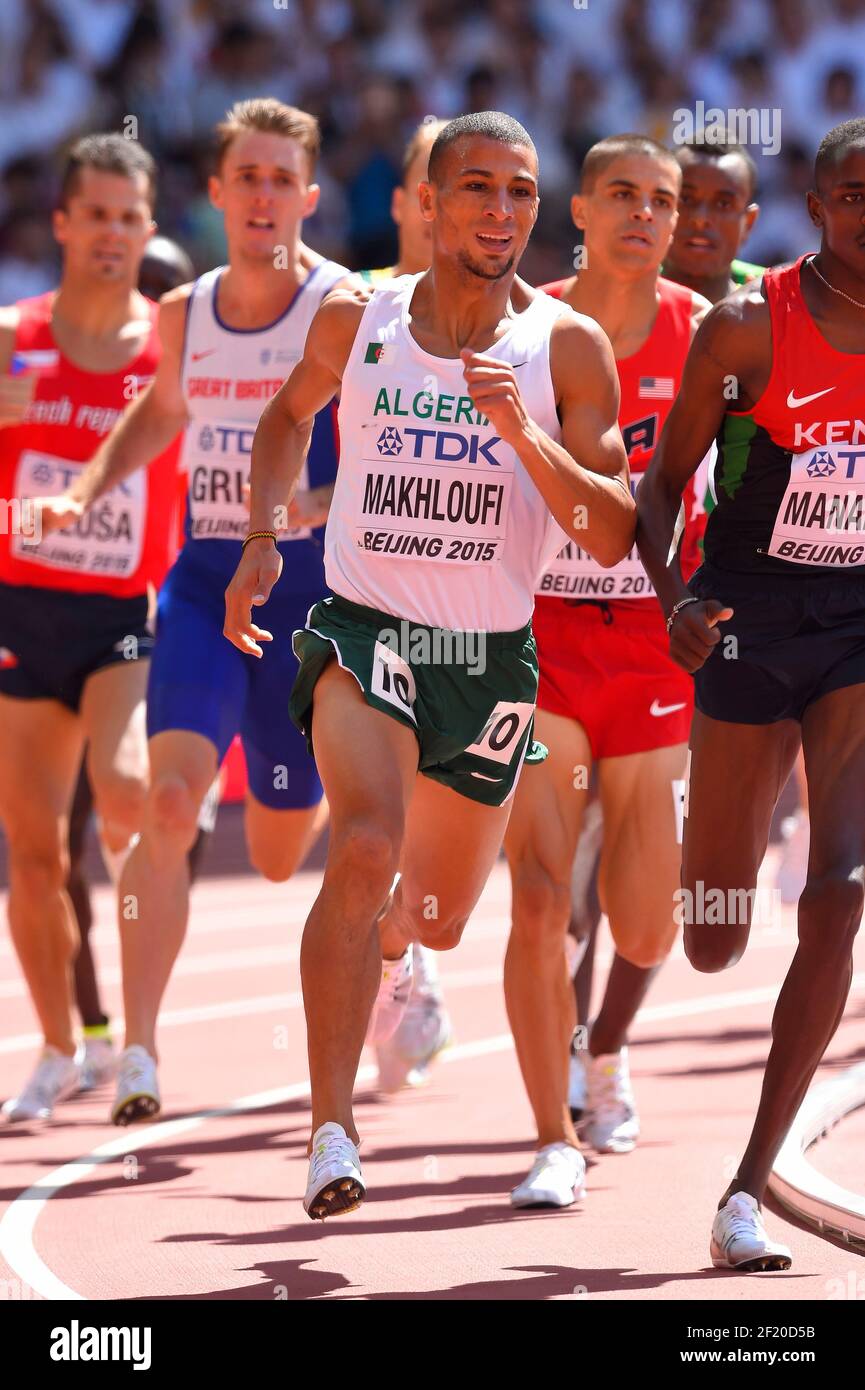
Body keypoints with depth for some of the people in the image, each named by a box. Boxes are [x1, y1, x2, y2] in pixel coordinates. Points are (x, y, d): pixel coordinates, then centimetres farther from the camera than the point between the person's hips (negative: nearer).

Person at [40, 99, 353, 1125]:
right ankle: (137, 1051, -18)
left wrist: (310, 508, -28)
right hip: (205, 578, 2)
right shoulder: (184, 314, 8)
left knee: (278, 851, 9)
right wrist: (87, 490, 15)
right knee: (170, 799, -19)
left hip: (308, 579, -2)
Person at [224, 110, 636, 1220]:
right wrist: (261, 537, 7)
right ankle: (331, 1131, -28)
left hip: (492, 658, 2)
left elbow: (612, 539, -12)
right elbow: (289, 414, 21)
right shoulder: (356, 323, -2)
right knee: (366, 848, -29)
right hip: (365, 629, -2)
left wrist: (521, 430, -26)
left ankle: (387, 944, 58)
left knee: (440, 913, 18)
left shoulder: (568, 348, -6)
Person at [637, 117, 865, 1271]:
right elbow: (660, 488, -6)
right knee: (714, 945, 7)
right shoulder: (748, 327, -9)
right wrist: (676, 597, -22)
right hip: (749, 624, -1)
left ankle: (749, 1191, -14)